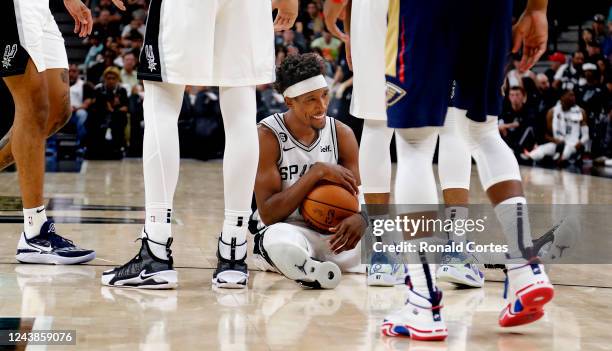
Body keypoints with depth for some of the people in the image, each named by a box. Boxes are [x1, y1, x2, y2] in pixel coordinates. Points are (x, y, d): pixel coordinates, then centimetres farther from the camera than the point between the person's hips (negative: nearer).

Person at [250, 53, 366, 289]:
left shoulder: (342, 134, 2)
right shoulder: (267, 135, -11)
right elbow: (268, 214, -17)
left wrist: (359, 219, -26)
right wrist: (317, 172, -23)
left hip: (333, 233, 5)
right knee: (277, 237, -41)